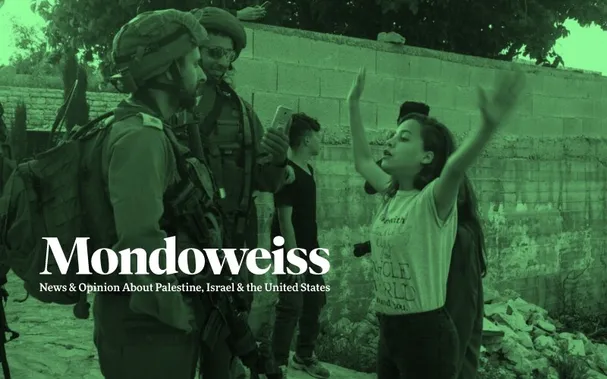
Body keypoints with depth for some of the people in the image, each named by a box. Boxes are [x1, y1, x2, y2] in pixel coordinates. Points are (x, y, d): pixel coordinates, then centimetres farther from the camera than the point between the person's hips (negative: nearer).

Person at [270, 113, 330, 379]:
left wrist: (313, 251, 18)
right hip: (292, 253, -9)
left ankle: (304, 356, 29)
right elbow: (284, 219, -20)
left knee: (315, 303, 15)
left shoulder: (308, 170, 11)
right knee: (291, 308, -6)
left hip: (310, 250, 9)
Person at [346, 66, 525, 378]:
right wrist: (353, 104, 25)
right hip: (389, 332, 7)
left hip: (426, 334, -7)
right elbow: (363, 161, 22)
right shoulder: (391, 195, 6)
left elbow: (455, 166, -35)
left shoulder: (433, 201, -15)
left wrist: (489, 126, -55)